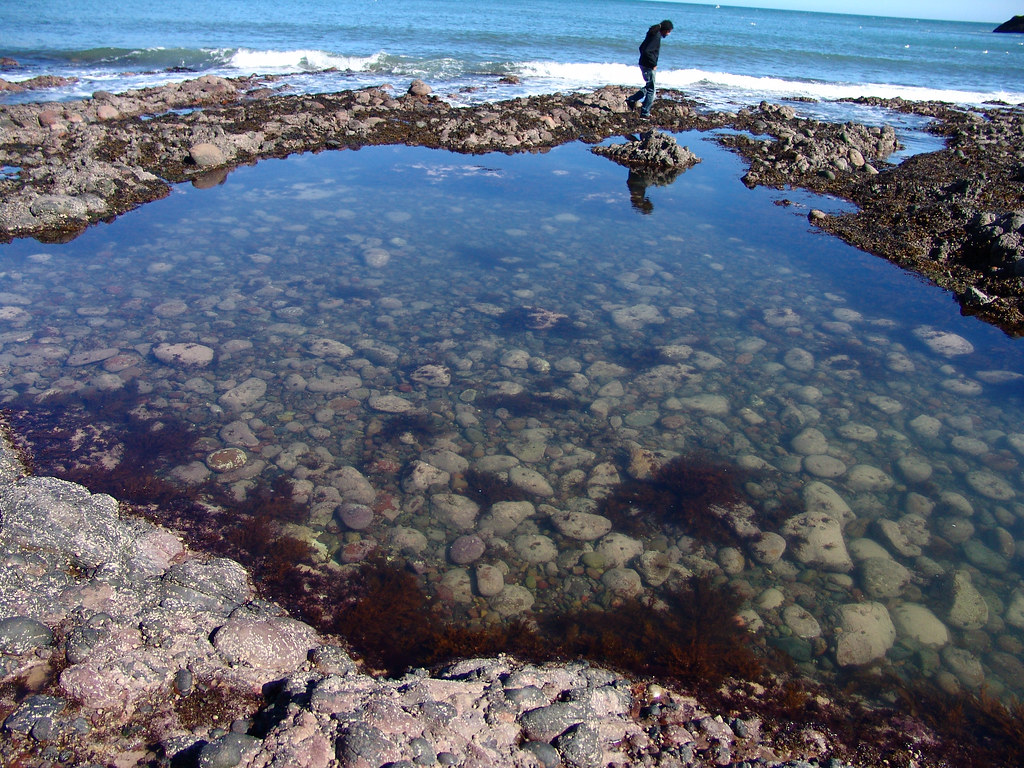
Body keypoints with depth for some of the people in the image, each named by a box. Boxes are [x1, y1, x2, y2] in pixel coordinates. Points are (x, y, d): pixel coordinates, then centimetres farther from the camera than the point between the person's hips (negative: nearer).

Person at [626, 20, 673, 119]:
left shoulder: (654, 35, 11)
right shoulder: (656, 37, -19)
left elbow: (642, 47, 19)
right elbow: (647, 51, -29)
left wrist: (652, 63, 16)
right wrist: (653, 64, -19)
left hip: (644, 64, 10)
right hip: (648, 66, -10)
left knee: (648, 87, 21)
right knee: (651, 89, -1)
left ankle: (631, 100, 22)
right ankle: (645, 113, 4)